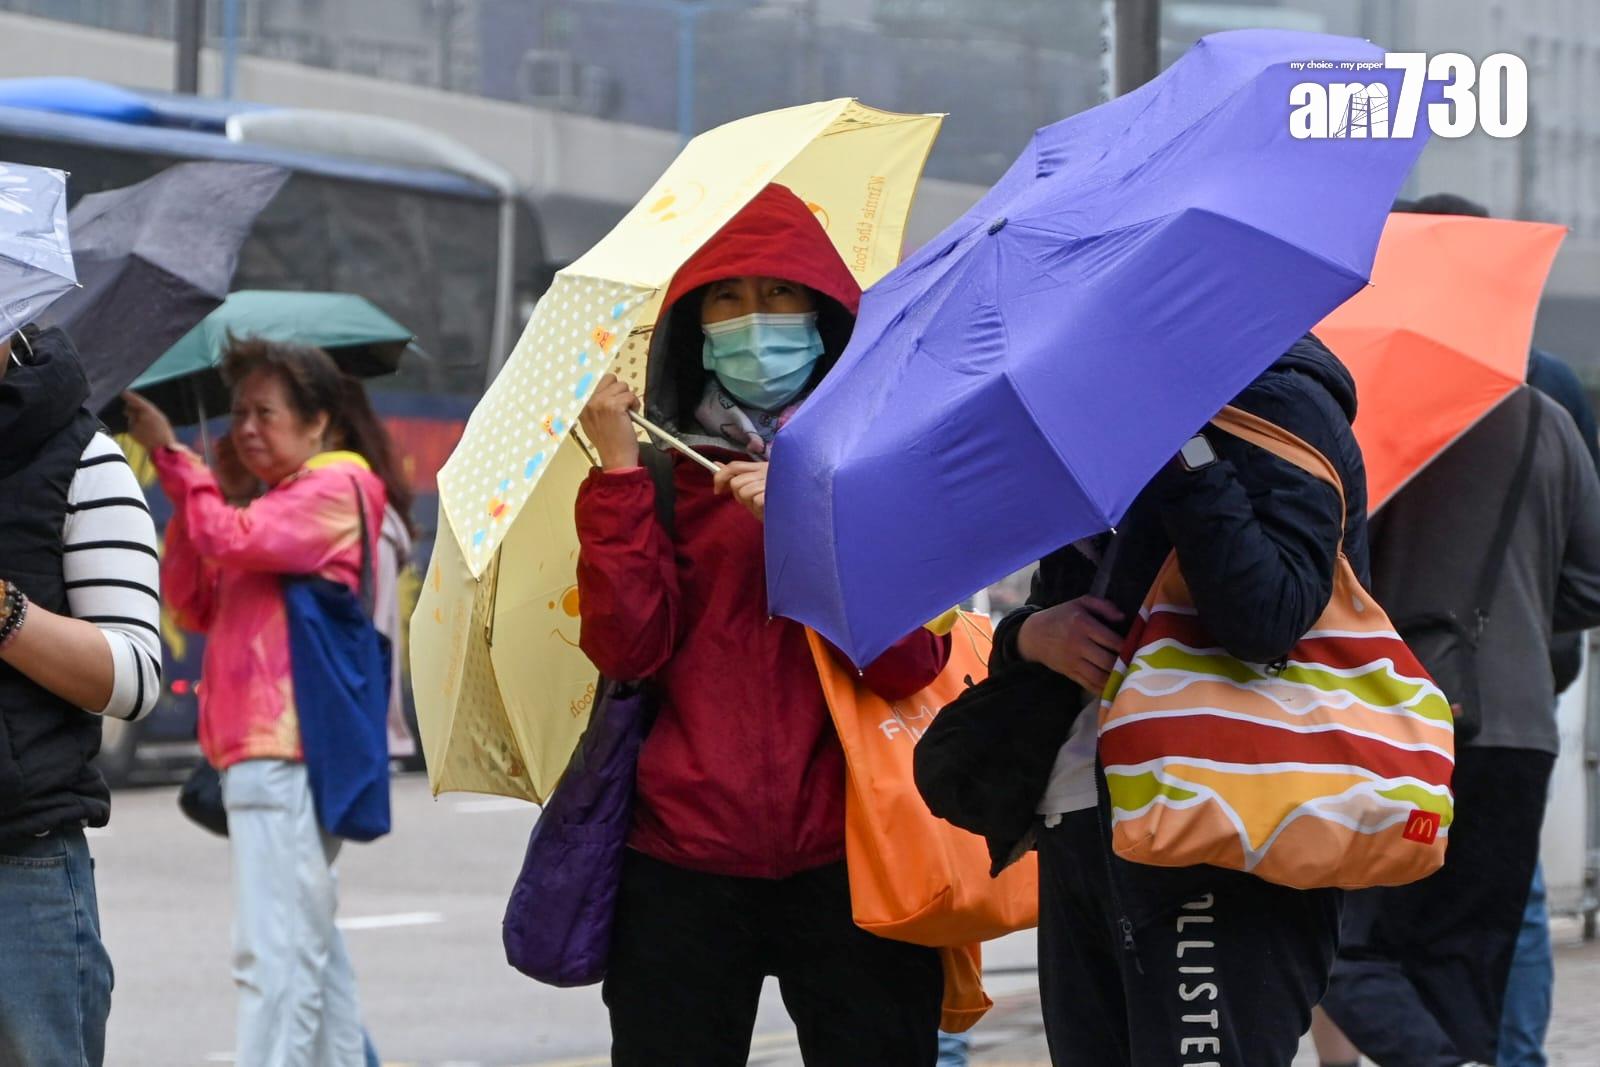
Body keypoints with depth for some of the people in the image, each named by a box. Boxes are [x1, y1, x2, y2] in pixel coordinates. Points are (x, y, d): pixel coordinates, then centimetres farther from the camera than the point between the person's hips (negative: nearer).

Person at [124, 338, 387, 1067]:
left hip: (283, 754, -10)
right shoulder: (282, 504, 23)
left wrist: (171, 455, -11)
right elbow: (193, 604, 17)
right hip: (259, 751, 10)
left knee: (275, 952, -15)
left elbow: (232, 540, -19)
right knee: (312, 945, 14)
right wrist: (186, 495, 4)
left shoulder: (333, 488, -5)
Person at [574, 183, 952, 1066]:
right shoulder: (666, 471, 10)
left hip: (844, 858, -1)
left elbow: (911, 662, -5)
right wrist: (617, 466, -7)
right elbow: (626, 646, -5)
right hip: (682, 856, 1)